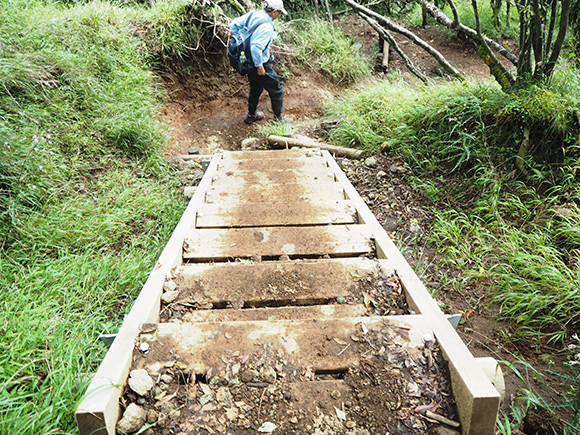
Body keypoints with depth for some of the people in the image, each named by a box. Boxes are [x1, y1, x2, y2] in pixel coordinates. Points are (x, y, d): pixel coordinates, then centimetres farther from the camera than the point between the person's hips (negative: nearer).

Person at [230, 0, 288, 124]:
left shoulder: (252, 14, -1)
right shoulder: (266, 27, -27)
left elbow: (234, 25, 7)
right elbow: (256, 47, -34)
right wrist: (259, 66, -23)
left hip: (248, 61, 9)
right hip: (259, 64, -9)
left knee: (256, 88, 28)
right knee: (276, 90, 10)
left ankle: (251, 115, 42)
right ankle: (278, 118, 23)